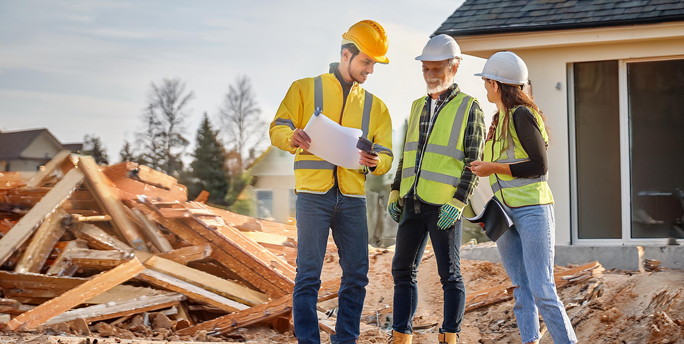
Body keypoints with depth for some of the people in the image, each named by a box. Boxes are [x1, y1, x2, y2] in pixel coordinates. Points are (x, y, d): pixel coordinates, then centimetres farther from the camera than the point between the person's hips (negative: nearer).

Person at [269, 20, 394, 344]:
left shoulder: (375, 106, 17)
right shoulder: (305, 89, 8)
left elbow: (386, 154, 10)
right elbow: (277, 129, 1)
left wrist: (374, 162, -14)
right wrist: (292, 138, -23)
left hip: (352, 197, 4)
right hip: (313, 194, -4)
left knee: (356, 274, 1)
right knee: (308, 272, -7)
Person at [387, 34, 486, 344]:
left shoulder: (469, 109, -3)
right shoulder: (418, 107, 15)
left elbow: (474, 163, -8)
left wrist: (457, 203, -17)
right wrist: (395, 194, 12)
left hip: (445, 206, -6)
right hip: (413, 204, 6)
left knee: (449, 274, 0)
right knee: (403, 271, 7)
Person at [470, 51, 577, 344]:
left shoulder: (522, 115, -10)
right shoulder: (499, 119, 16)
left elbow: (539, 166, -15)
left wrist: (494, 168, -14)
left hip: (532, 210, -9)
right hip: (505, 214, 9)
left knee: (542, 291, -13)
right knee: (521, 289, 5)